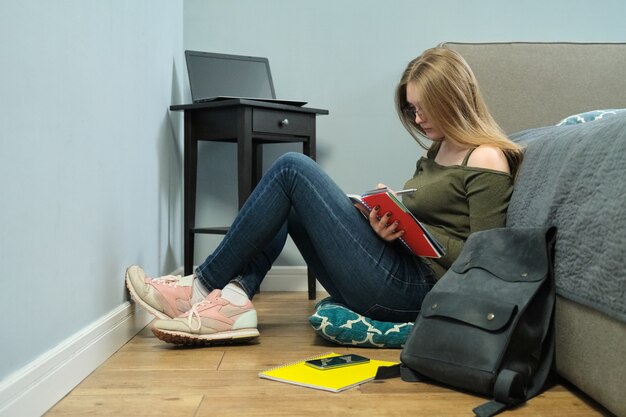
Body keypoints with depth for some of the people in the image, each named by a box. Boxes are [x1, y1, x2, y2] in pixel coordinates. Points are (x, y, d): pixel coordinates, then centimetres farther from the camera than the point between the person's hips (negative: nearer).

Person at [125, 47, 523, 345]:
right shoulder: (439, 151, 19)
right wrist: (391, 221, -4)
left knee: (293, 168, -10)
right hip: (398, 277, 10)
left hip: (409, 288, -10)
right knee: (286, 199, 14)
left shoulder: (487, 160, -7)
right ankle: (233, 295, -6)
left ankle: (205, 286, -1)